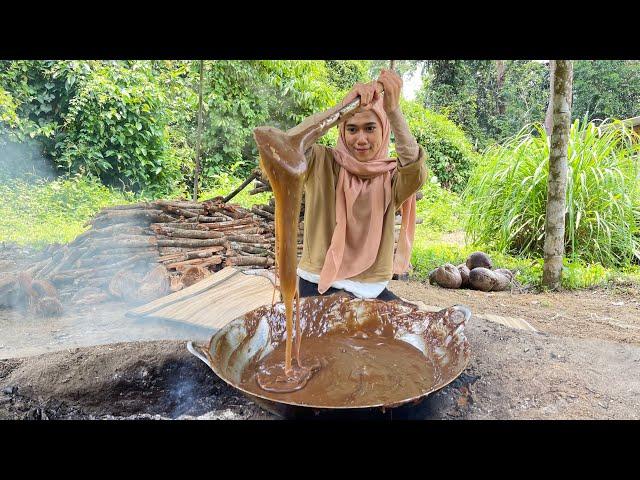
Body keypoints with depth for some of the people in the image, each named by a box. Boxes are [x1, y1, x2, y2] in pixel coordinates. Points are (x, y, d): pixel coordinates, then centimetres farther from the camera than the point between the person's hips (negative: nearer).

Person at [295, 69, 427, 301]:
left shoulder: (392, 176, 1)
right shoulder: (322, 163, -4)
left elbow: (416, 173, -23)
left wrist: (394, 110, -33)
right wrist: (343, 107, -35)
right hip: (320, 285, -4)